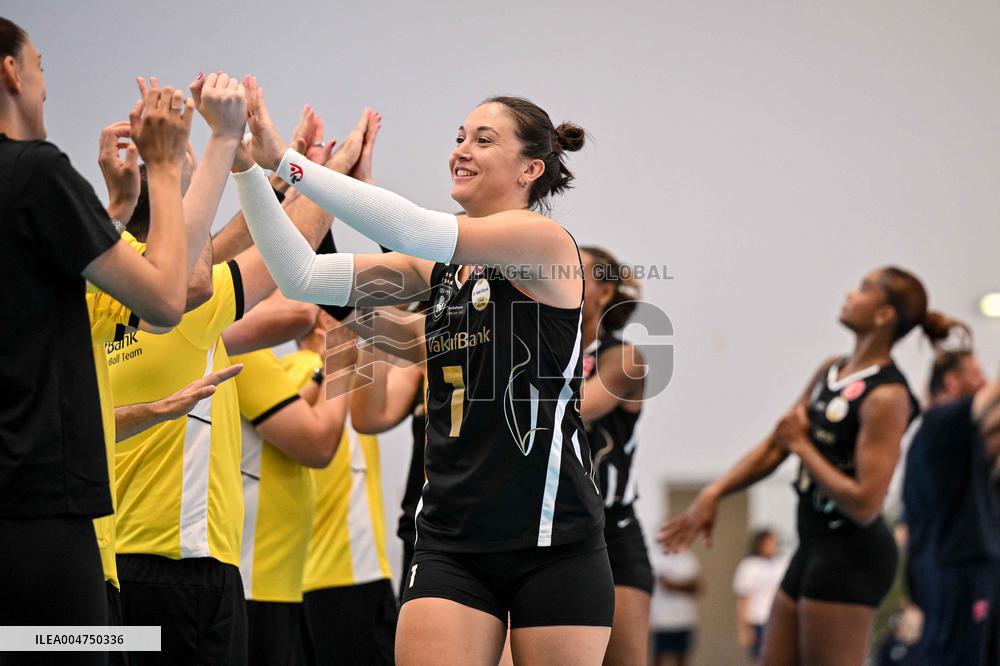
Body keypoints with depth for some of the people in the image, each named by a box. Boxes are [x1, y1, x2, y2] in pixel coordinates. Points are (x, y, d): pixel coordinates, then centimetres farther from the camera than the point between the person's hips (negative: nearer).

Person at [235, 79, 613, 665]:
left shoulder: (546, 241, -7)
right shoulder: (441, 266, 11)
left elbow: (413, 230, -22)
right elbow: (302, 276, 4)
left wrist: (286, 158, -22)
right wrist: (248, 166, -6)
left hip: (554, 543, -5)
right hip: (451, 542, 5)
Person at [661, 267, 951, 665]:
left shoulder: (886, 397, -18)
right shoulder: (830, 372, 8)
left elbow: (865, 503, -23)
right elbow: (775, 446, 17)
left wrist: (802, 446, -14)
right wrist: (714, 493, 9)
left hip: (850, 555, -10)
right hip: (815, 547, 10)